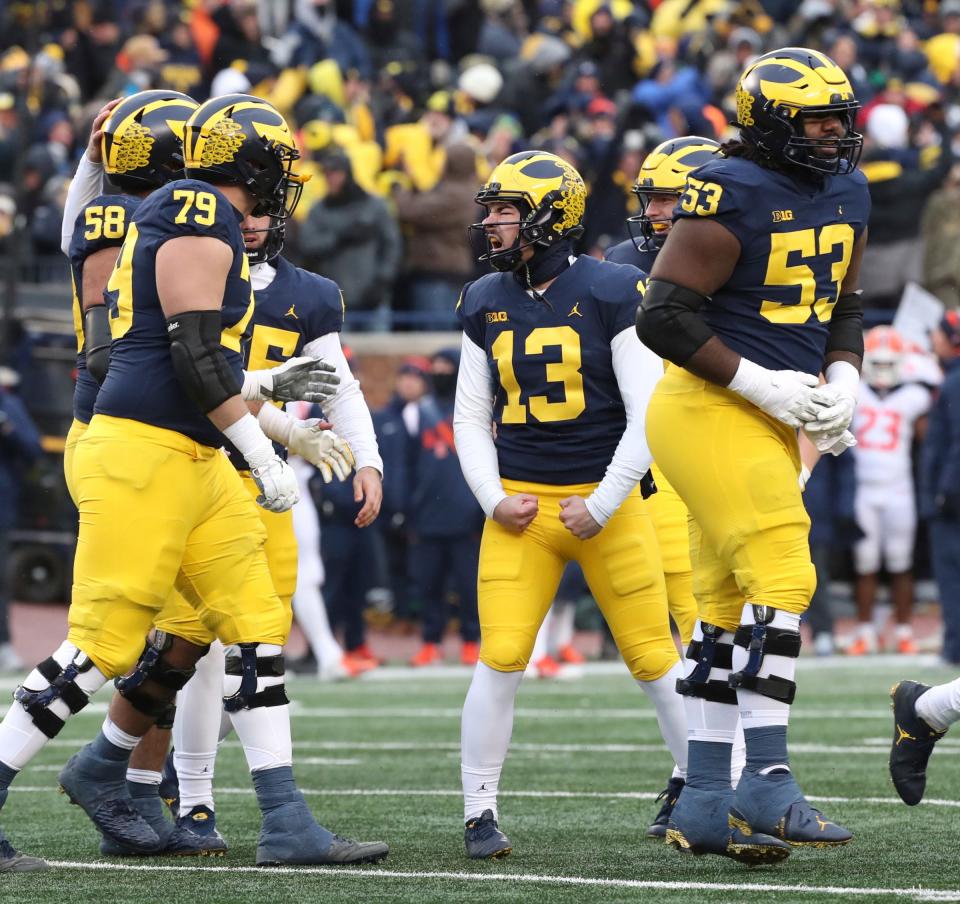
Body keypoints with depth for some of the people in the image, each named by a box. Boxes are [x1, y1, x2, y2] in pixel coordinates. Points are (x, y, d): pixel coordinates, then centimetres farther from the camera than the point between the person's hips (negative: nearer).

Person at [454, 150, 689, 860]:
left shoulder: (610, 293, -7)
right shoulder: (486, 303, 7)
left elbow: (646, 415, -9)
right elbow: (471, 417, 13)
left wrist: (602, 505, -12)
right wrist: (493, 500, -1)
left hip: (609, 502, -3)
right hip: (520, 507, 3)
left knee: (655, 657, 1)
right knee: (500, 660, -7)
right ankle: (480, 815, 2)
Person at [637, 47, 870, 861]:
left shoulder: (847, 195, 9)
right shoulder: (732, 198, -17)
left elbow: (842, 307, 21)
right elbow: (665, 317, -18)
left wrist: (842, 383, 2)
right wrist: (761, 383, -19)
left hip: (772, 422, 9)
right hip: (711, 412, -9)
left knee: (728, 605, 9)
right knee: (781, 578, -18)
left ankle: (704, 805, 12)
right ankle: (767, 781, -18)